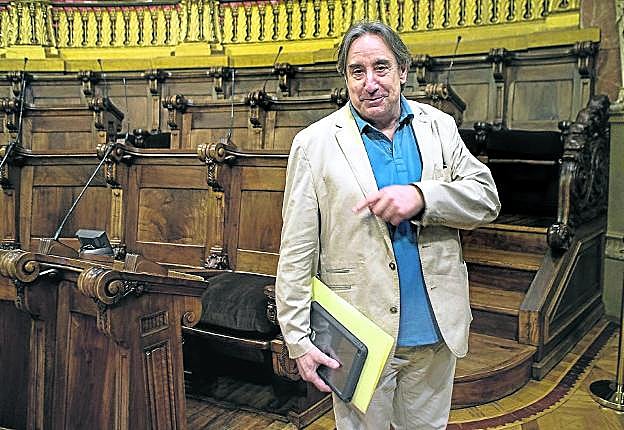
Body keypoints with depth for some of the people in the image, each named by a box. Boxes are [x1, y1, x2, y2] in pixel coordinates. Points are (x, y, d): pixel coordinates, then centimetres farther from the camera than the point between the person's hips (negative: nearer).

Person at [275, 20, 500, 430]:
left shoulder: (439, 127, 4)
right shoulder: (315, 143, -7)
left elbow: (487, 198, -3)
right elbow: (296, 254, -8)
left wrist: (421, 196, -22)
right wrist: (299, 339, -9)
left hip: (436, 333, 4)